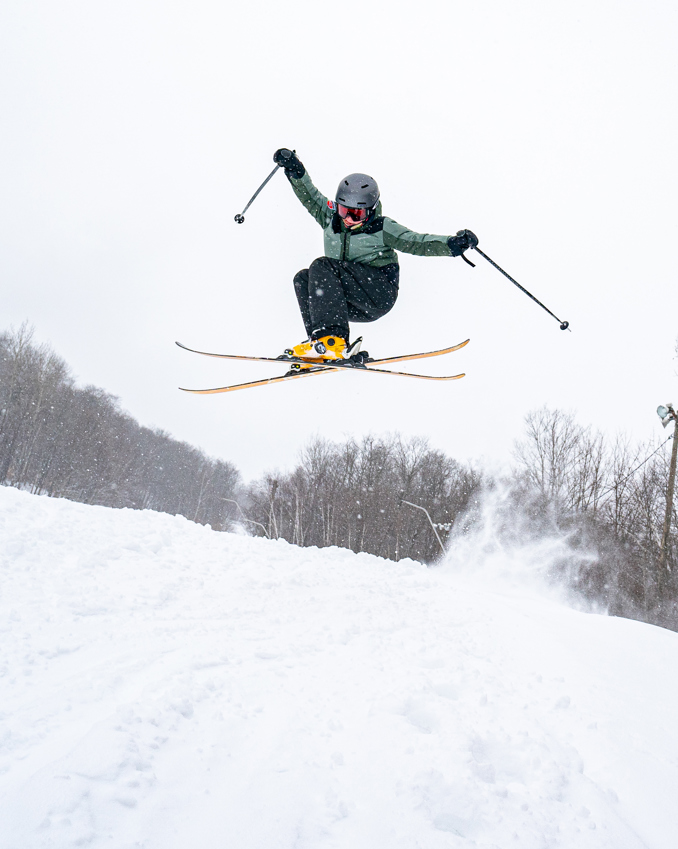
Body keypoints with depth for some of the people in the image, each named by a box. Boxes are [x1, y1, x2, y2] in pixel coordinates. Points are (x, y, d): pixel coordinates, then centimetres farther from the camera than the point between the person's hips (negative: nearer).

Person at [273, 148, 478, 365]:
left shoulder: (382, 229, 1)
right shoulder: (332, 220, 14)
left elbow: (417, 243, -7)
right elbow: (310, 196, 15)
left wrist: (453, 244, -21)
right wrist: (296, 170, 0)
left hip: (380, 294, -6)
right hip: (352, 307, 6)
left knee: (321, 267, -22)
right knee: (303, 278, -12)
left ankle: (332, 340, -37)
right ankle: (319, 341, -26)